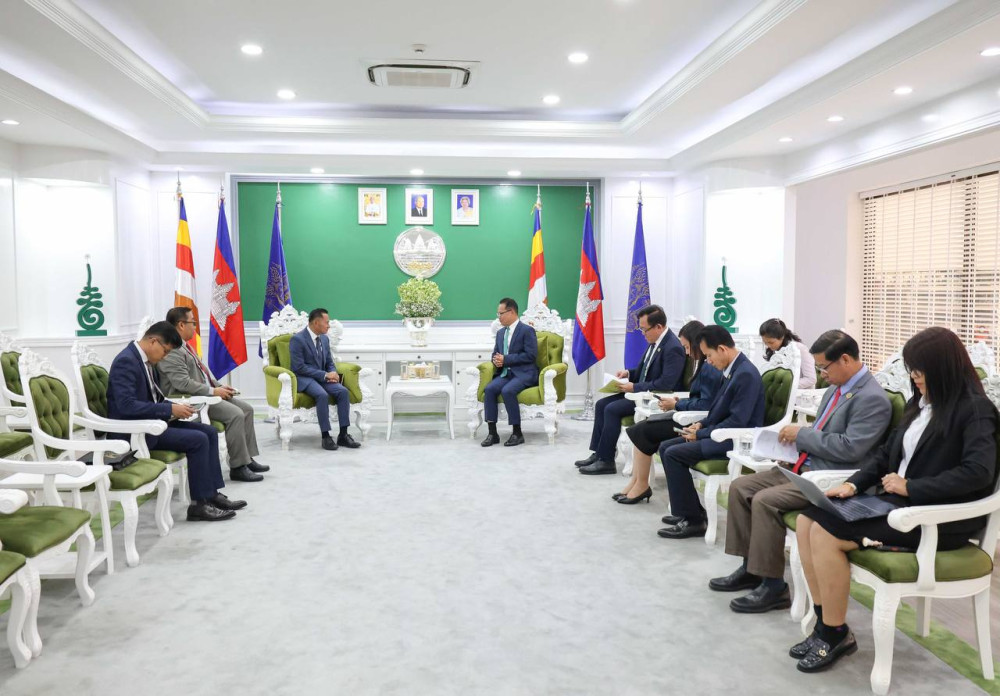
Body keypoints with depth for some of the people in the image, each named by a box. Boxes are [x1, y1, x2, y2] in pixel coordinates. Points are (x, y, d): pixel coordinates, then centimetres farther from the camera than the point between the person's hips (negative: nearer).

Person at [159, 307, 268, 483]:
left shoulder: (184, 346, 16)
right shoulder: (172, 350, -17)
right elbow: (183, 383, -25)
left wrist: (219, 386, 8)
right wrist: (213, 391, -20)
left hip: (205, 394, 11)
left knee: (247, 409, 4)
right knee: (236, 414, -24)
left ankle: (247, 458, 5)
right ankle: (238, 467, -15)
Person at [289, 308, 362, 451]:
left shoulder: (325, 338, 11)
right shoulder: (297, 339, -12)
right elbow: (299, 367, -17)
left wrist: (333, 373, -7)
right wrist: (325, 375, -20)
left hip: (323, 378, 6)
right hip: (304, 379, -6)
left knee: (343, 391, -21)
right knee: (323, 395, -35)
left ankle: (343, 435, -18)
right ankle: (326, 436, -25)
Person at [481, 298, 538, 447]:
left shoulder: (527, 330, -6)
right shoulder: (500, 332, 17)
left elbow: (531, 355, -15)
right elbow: (495, 353, 24)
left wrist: (506, 359, -18)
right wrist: (496, 360, -3)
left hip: (524, 373, -6)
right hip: (505, 373, 6)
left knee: (507, 391, -33)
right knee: (489, 389, -22)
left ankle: (517, 433, -20)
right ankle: (492, 432, -18)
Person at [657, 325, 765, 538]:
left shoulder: (746, 374, -20)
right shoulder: (731, 370, 9)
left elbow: (738, 421, -23)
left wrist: (700, 434, -16)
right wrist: (701, 424, 4)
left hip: (736, 441, -10)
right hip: (724, 434, 10)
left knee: (674, 454, -19)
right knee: (666, 447, 6)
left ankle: (692, 520, -9)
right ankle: (689, 511, 13)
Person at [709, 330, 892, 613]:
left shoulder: (872, 398, -15)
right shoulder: (837, 388, 14)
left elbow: (850, 448, -24)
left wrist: (802, 434, -16)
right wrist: (797, 449, 6)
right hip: (804, 466, 10)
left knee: (765, 501, -27)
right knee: (739, 487, 2)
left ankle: (773, 586, -14)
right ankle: (751, 567, 10)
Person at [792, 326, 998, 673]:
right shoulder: (921, 403, 14)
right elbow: (886, 452, 14)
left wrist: (911, 487, -22)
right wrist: (854, 483, -2)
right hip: (899, 501, 8)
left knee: (825, 534, -22)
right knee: (807, 521, -9)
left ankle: (836, 634, -4)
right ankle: (826, 622, 0)